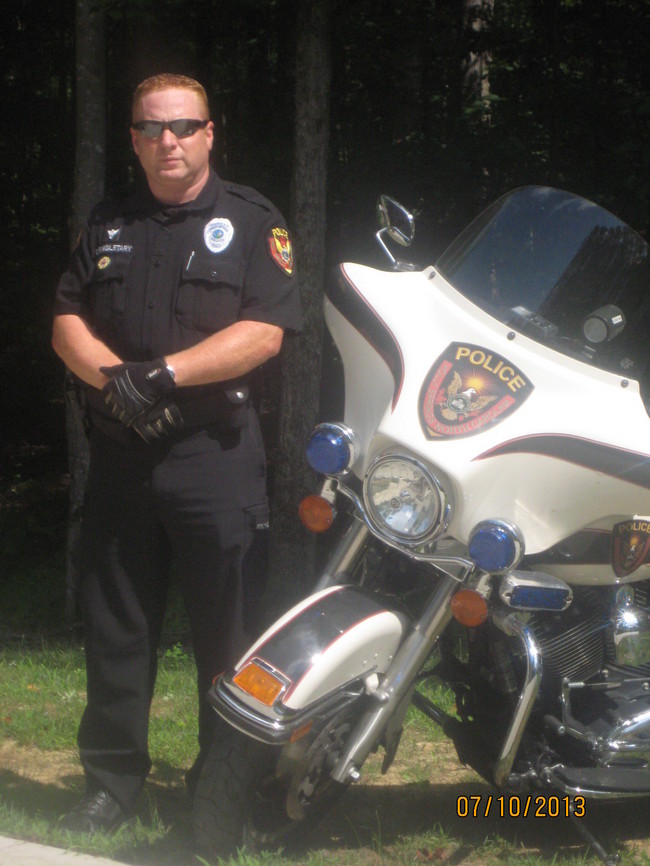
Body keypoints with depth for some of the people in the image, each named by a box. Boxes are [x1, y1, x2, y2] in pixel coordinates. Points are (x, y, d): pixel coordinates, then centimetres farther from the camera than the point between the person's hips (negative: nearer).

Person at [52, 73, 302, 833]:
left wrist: (163, 373, -17)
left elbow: (264, 332, -9)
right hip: (119, 451, 4)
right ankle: (111, 782, 17)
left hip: (213, 455, -4)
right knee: (113, 627, 8)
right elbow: (66, 322, 8)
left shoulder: (251, 222, 2)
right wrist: (113, 376, -12)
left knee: (225, 633, 0)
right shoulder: (106, 226, 15)